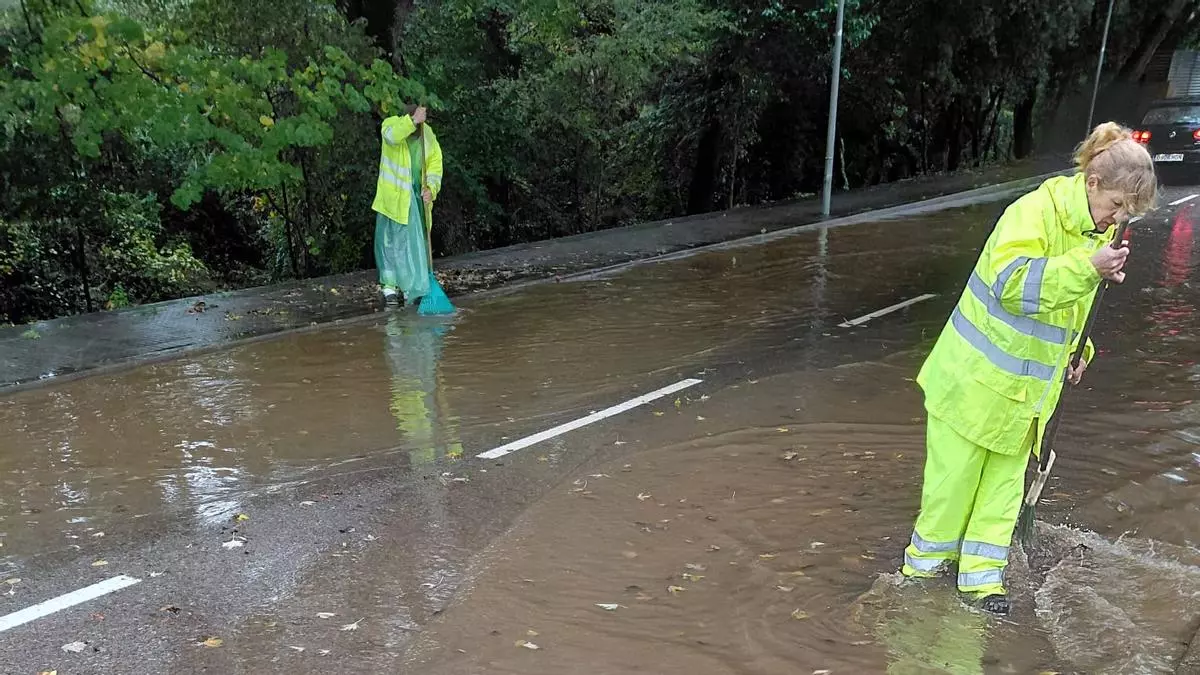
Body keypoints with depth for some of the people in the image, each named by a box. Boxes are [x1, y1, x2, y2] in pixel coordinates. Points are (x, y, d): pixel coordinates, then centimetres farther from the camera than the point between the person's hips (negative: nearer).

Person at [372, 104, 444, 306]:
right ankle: (389, 287, 11)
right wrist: (413, 121, -45)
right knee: (391, 240, 1)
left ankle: (414, 289, 15)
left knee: (417, 242, 7)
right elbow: (392, 135, -34)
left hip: (417, 197, 3)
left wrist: (430, 189, -21)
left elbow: (435, 168, -4)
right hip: (394, 197, -3)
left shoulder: (429, 136, -1)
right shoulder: (392, 123, -9)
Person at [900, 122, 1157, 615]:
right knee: (954, 477, 4)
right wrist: (1087, 266, -37)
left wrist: (1076, 349, 13)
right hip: (978, 377, -7)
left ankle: (981, 575, 22)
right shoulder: (1034, 211, -20)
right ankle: (926, 562, 23)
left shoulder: (1099, 230, 7)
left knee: (1005, 481, 11)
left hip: (1028, 387, 8)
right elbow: (1013, 284, -32)